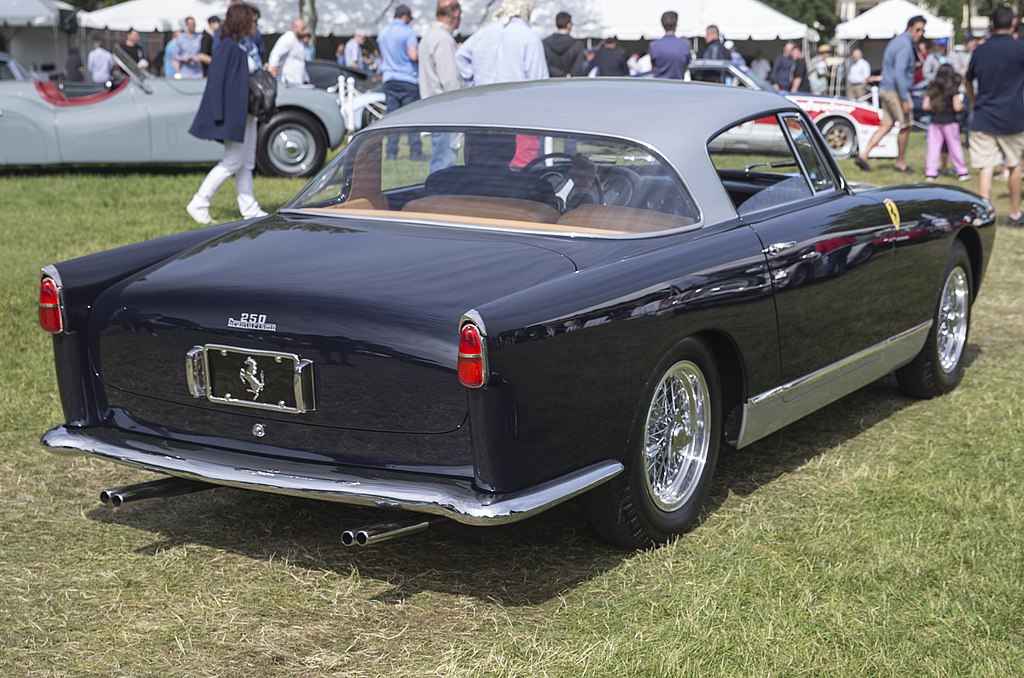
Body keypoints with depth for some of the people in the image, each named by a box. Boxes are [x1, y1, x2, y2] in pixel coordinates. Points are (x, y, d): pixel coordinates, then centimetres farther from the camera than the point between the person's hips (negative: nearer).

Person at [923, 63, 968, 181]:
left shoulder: (932, 89, 3)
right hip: (950, 122, -2)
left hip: (935, 121, 2)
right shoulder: (953, 89, -7)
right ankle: (962, 171, 13)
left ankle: (930, 172, -2)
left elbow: (925, 106, 1)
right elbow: (956, 107, -10)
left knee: (933, 147, 3)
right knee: (954, 146, 6)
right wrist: (961, 105, 10)